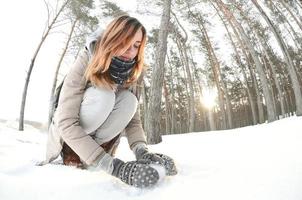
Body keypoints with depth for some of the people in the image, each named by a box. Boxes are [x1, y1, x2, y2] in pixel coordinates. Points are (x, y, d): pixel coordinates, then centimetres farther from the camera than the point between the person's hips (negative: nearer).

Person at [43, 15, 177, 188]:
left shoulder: (132, 75, -13)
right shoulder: (85, 65, -26)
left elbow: (133, 119, -14)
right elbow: (67, 123, -33)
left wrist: (142, 151, -36)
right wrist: (114, 166, -43)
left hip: (95, 135, 4)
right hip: (67, 137, -4)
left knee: (129, 100, -24)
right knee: (102, 95, -32)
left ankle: (84, 156, -13)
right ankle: (71, 153, -11)